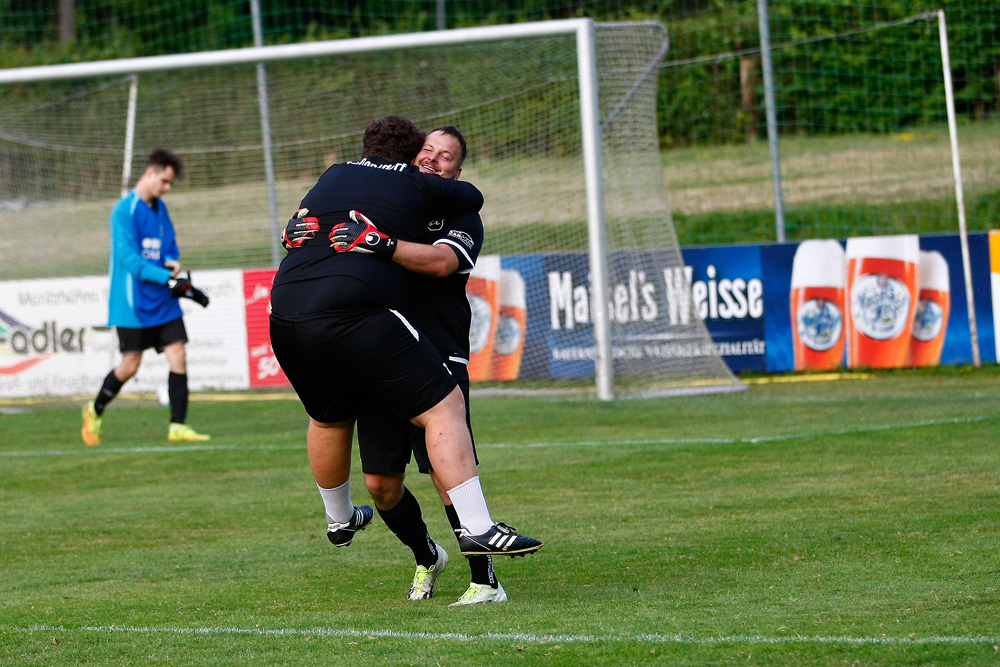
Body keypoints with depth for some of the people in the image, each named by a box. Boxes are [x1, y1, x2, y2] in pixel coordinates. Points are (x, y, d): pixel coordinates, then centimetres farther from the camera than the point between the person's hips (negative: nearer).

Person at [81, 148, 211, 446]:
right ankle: (95, 410, 24)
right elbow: (129, 258, -21)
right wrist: (171, 280, -27)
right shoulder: (125, 210, -14)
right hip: (133, 303, -7)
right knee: (130, 365, -1)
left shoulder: (159, 208, 10)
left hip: (163, 301, 7)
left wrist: (173, 261, -3)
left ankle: (178, 426, -4)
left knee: (178, 356, -5)